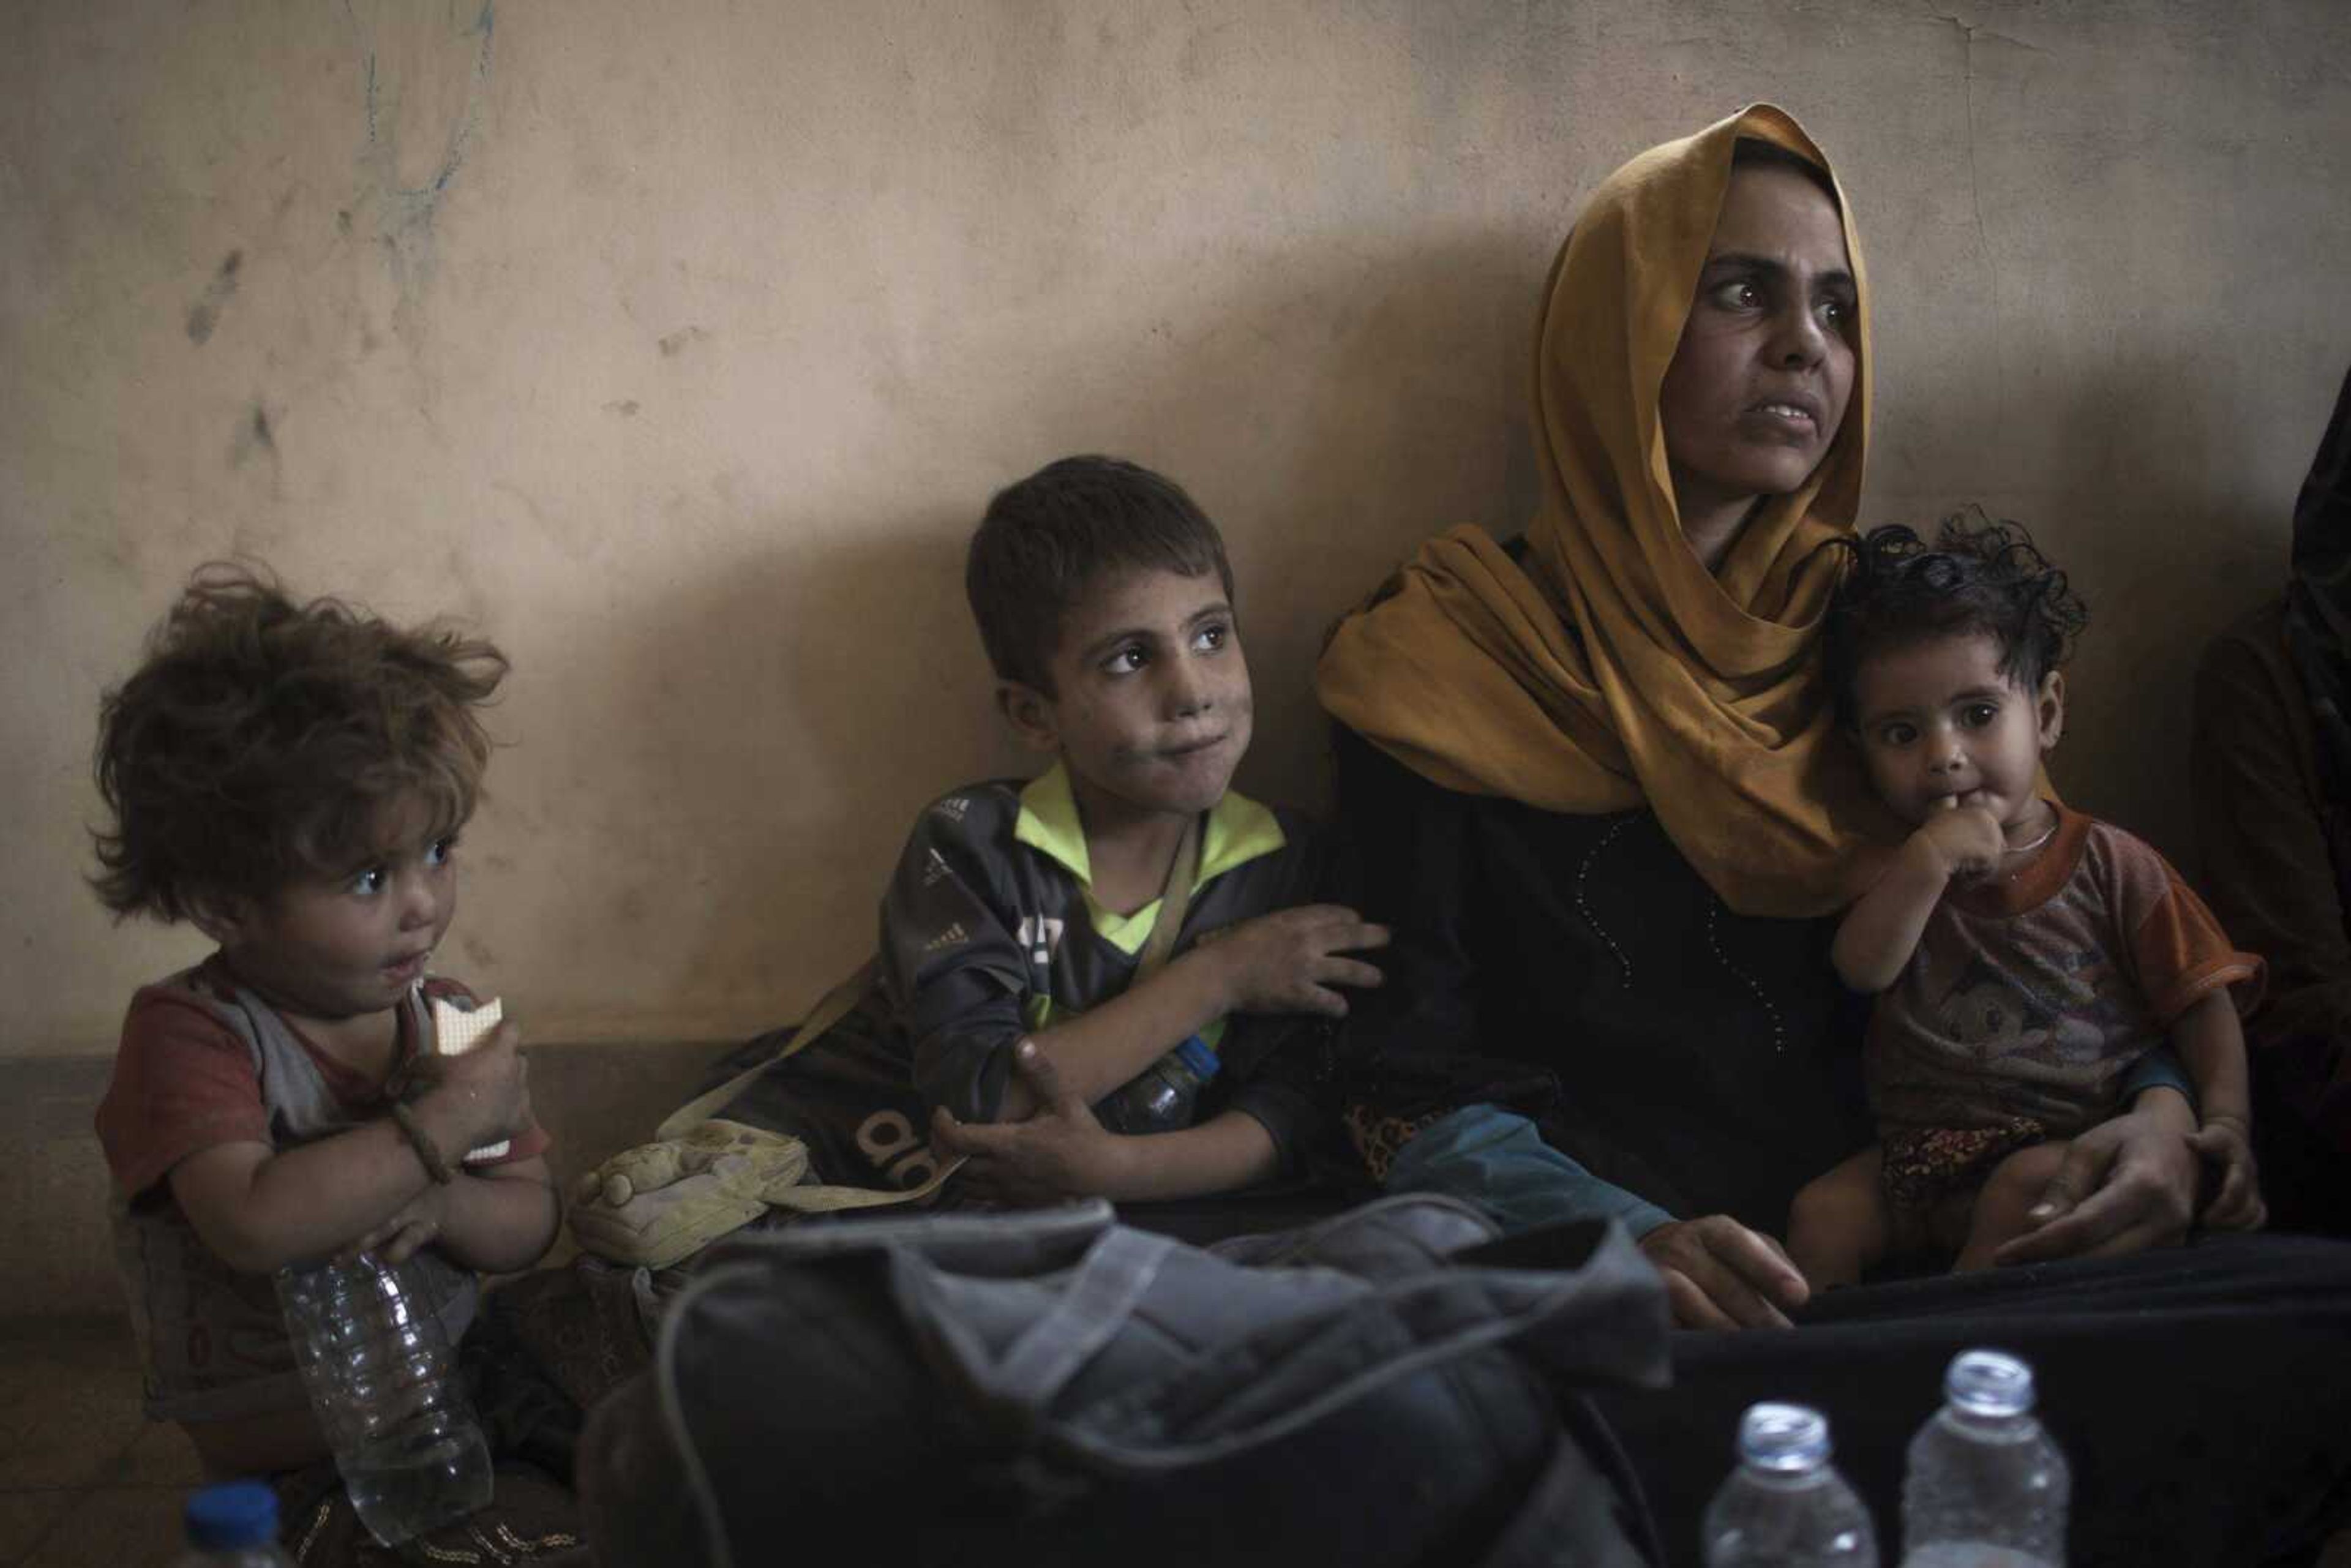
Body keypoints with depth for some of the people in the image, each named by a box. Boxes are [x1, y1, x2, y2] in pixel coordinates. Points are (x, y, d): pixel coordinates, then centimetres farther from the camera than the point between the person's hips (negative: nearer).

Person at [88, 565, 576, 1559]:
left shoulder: (449, 1018, 3)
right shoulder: (188, 1032, -13)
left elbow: (530, 1224, 5)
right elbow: (254, 1224, -31)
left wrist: (440, 1204, -17)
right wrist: (443, 1126, -24)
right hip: (303, 1466, -6)